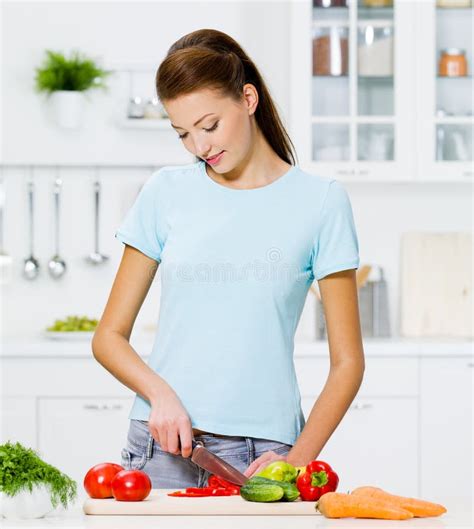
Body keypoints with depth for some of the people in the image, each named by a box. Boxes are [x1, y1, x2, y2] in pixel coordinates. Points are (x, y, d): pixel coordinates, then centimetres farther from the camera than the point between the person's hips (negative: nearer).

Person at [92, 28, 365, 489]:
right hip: (161, 445, 2)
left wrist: (297, 460, -12)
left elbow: (348, 363, 1)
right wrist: (160, 393, -11)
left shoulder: (319, 201, 1)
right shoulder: (166, 192, 6)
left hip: (260, 455, -1)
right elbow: (109, 337, 9)